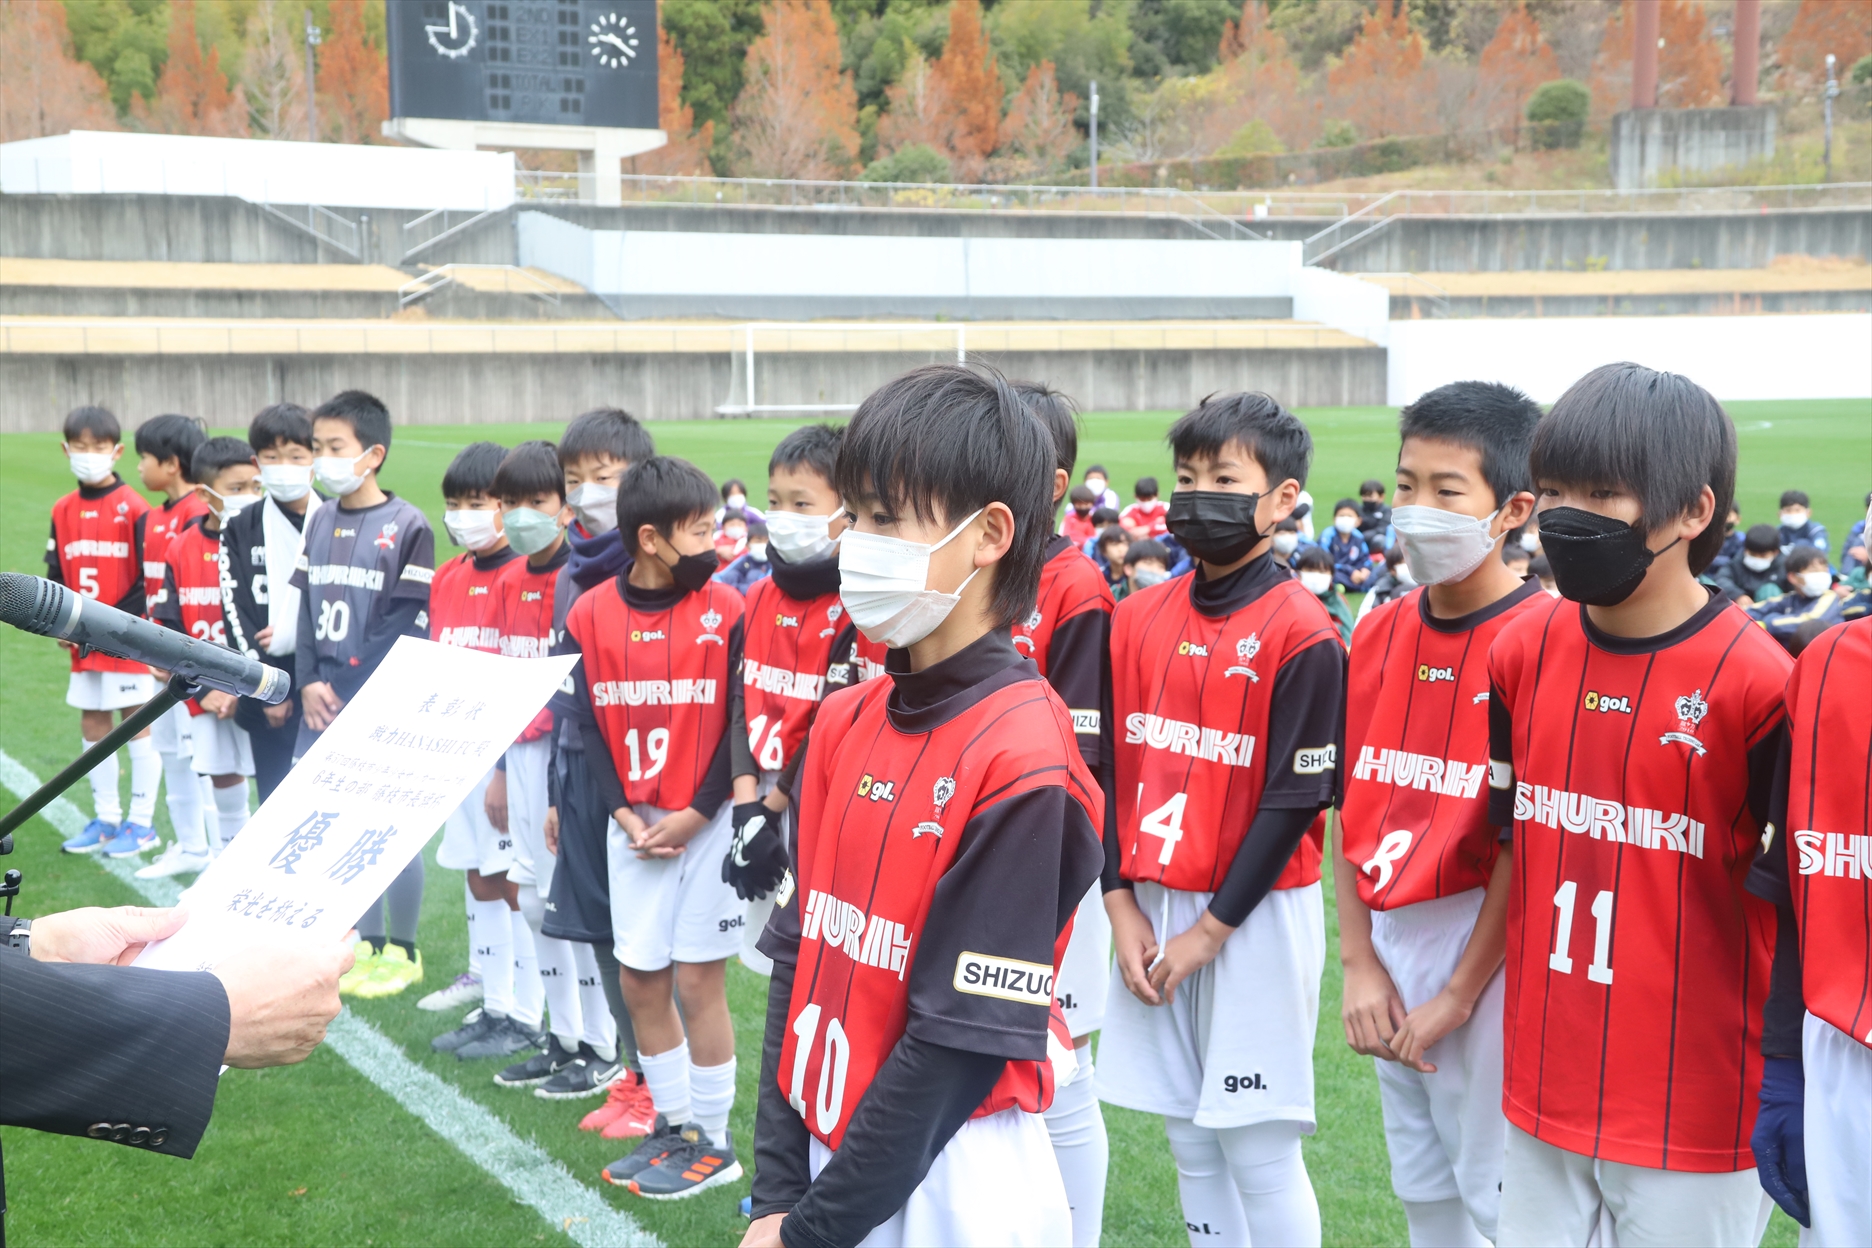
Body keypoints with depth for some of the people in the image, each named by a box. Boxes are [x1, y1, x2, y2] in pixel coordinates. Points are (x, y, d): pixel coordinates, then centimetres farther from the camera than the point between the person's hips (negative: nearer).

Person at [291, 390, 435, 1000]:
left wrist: (359, 695, -14)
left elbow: (409, 624, -11)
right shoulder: (320, 524, 10)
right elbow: (307, 608, 12)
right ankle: (368, 943, 24)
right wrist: (309, 683, -1)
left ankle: (403, 949, 15)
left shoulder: (407, 527, -9)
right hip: (325, 704, 6)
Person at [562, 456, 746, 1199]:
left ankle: (712, 1144, 14)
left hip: (705, 823, -3)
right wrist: (624, 813, -7)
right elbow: (589, 725, 3)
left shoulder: (724, 612, -6)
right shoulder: (591, 615, 0)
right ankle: (675, 1127, 26)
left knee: (698, 980, 1)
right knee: (640, 980, 9)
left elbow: (738, 727, -6)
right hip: (633, 826, 3)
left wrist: (693, 815, -12)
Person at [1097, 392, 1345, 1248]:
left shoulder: (1302, 633, -11)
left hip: (1253, 916, -5)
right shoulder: (1139, 618, 7)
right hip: (1152, 911, 6)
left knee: (1258, 1152, 1)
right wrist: (1121, 903, 0)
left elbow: (1296, 799, -12)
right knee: (1190, 1144, 13)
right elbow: (1114, 769, 9)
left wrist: (1211, 928, -12)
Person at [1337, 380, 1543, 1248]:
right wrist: (1358, 963, -1)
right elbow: (1349, 808, 6)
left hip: (1487, 947, -6)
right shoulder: (1378, 635, 6)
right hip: (1390, 940, 6)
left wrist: (1457, 995, -14)